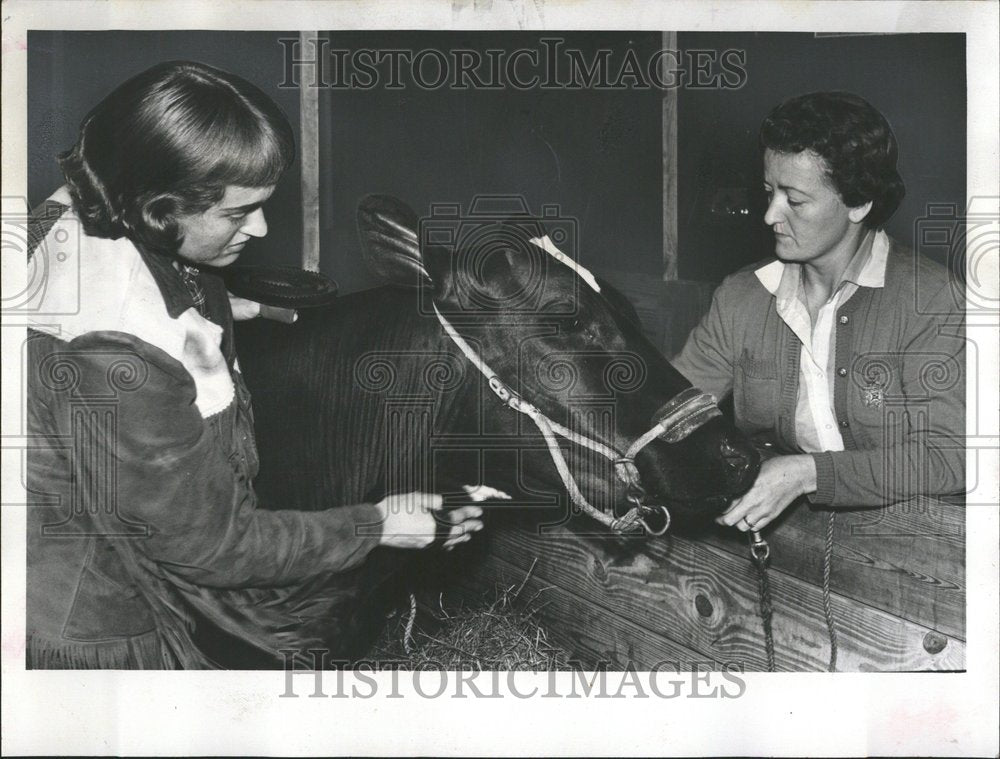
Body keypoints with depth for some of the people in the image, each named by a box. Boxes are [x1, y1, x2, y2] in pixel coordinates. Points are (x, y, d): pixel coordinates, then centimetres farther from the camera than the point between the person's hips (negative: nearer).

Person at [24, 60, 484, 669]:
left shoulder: (88, 213, -9)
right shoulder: (115, 357, -37)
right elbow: (211, 543, -25)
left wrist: (208, 308, 12)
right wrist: (376, 527, -17)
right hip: (97, 635, -9)